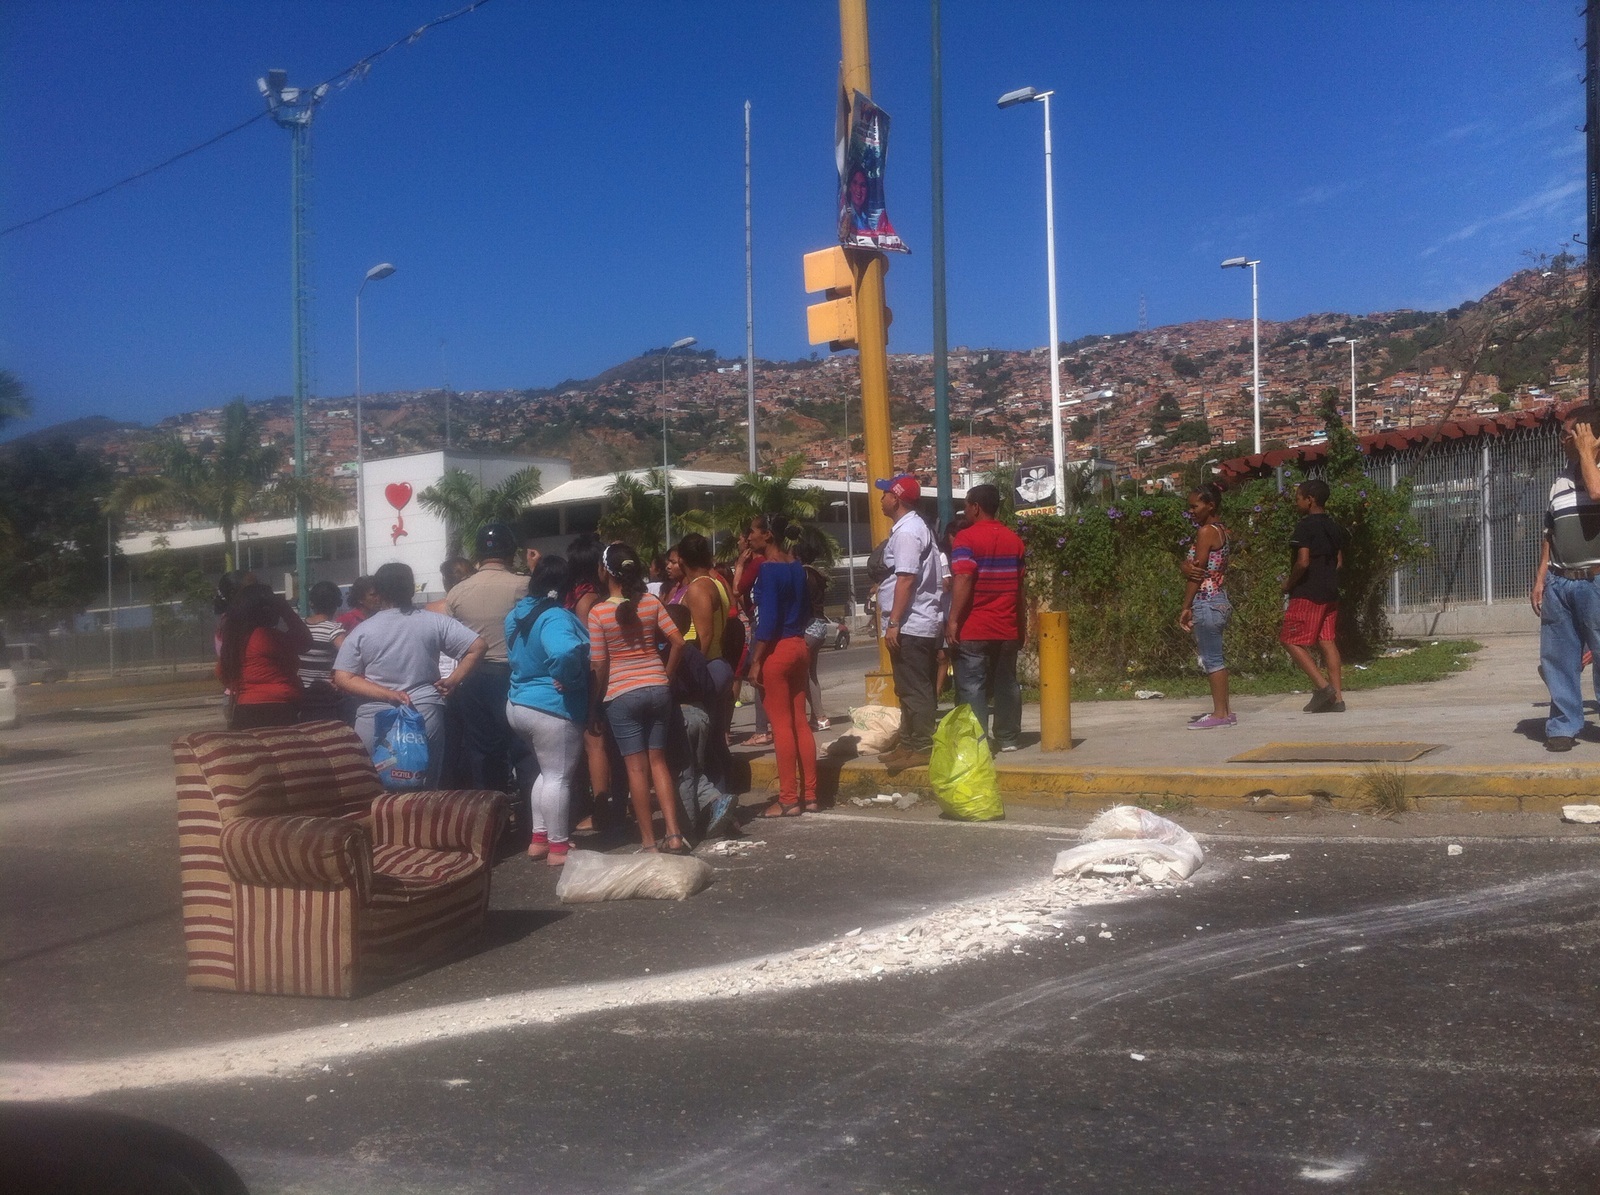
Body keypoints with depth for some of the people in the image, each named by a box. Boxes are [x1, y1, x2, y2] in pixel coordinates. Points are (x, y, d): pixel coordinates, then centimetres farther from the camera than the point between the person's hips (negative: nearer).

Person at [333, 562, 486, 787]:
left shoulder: (361, 631, 1)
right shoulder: (434, 622, 1)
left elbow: (343, 680, -6)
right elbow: (478, 646, -4)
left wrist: (388, 695, -11)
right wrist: (454, 680, -2)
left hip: (374, 724, 0)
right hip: (426, 719, 1)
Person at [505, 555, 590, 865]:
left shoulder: (517, 615, 9)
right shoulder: (555, 617, -20)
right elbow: (565, 652, -40)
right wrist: (567, 679, -24)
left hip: (519, 703, 9)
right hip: (553, 709, -9)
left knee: (547, 773, 21)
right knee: (559, 777, 1)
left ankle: (538, 839, 24)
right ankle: (558, 847, 7)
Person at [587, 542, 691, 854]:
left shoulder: (598, 613, -8)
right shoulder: (652, 604, 0)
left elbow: (599, 664, -8)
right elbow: (677, 642, -3)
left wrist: (595, 704, 3)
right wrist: (666, 676, 10)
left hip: (621, 695, -3)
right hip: (657, 689, 3)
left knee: (636, 767, 3)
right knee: (658, 761, 11)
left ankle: (649, 840, 7)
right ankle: (674, 835, 4)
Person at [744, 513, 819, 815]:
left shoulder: (768, 569, -13)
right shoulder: (796, 567, 9)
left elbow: (768, 619, -17)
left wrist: (756, 661, -15)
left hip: (775, 650, -8)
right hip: (797, 645, 8)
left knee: (781, 725, -3)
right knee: (800, 722, 10)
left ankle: (788, 800, 2)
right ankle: (809, 795, 13)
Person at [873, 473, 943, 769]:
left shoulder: (906, 532, -15)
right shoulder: (912, 528, 17)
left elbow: (906, 579, -22)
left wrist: (893, 623, -22)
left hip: (909, 625, -11)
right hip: (917, 625, 11)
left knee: (914, 690, -7)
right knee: (910, 689, 14)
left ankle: (920, 748, -3)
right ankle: (910, 743, 21)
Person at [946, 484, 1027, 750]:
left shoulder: (966, 538, -8)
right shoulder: (1014, 540, 11)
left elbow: (963, 580, -19)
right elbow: (1021, 586, 15)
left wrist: (953, 620, -19)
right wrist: (1022, 625, 21)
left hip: (973, 629, -6)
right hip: (1007, 628, 6)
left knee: (972, 685, -3)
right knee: (1006, 683, 12)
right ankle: (1008, 738, 17)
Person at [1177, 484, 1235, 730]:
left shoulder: (1205, 531, -14)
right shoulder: (1220, 530, 14)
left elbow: (1197, 573, -15)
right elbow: (1188, 565, 9)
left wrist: (1186, 607, -10)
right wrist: (1187, 566, -15)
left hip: (1205, 602, -10)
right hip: (1219, 600, 10)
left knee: (1211, 659, -5)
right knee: (1214, 657, 13)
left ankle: (1220, 714, -2)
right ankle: (1224, 711, 17)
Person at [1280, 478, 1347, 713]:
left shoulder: (1305, 526, -12)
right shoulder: (1334, 527, 13)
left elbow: (1303, 561, -20)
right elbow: (1339, 562, 16)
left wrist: (1289, 584, -7)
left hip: (1307, 594, -8)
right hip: (1330, 592, 8)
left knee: (1291, 640, -2)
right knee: (1327, 642, 8)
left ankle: (1322, 686, -12)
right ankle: (1337, 697, 6)